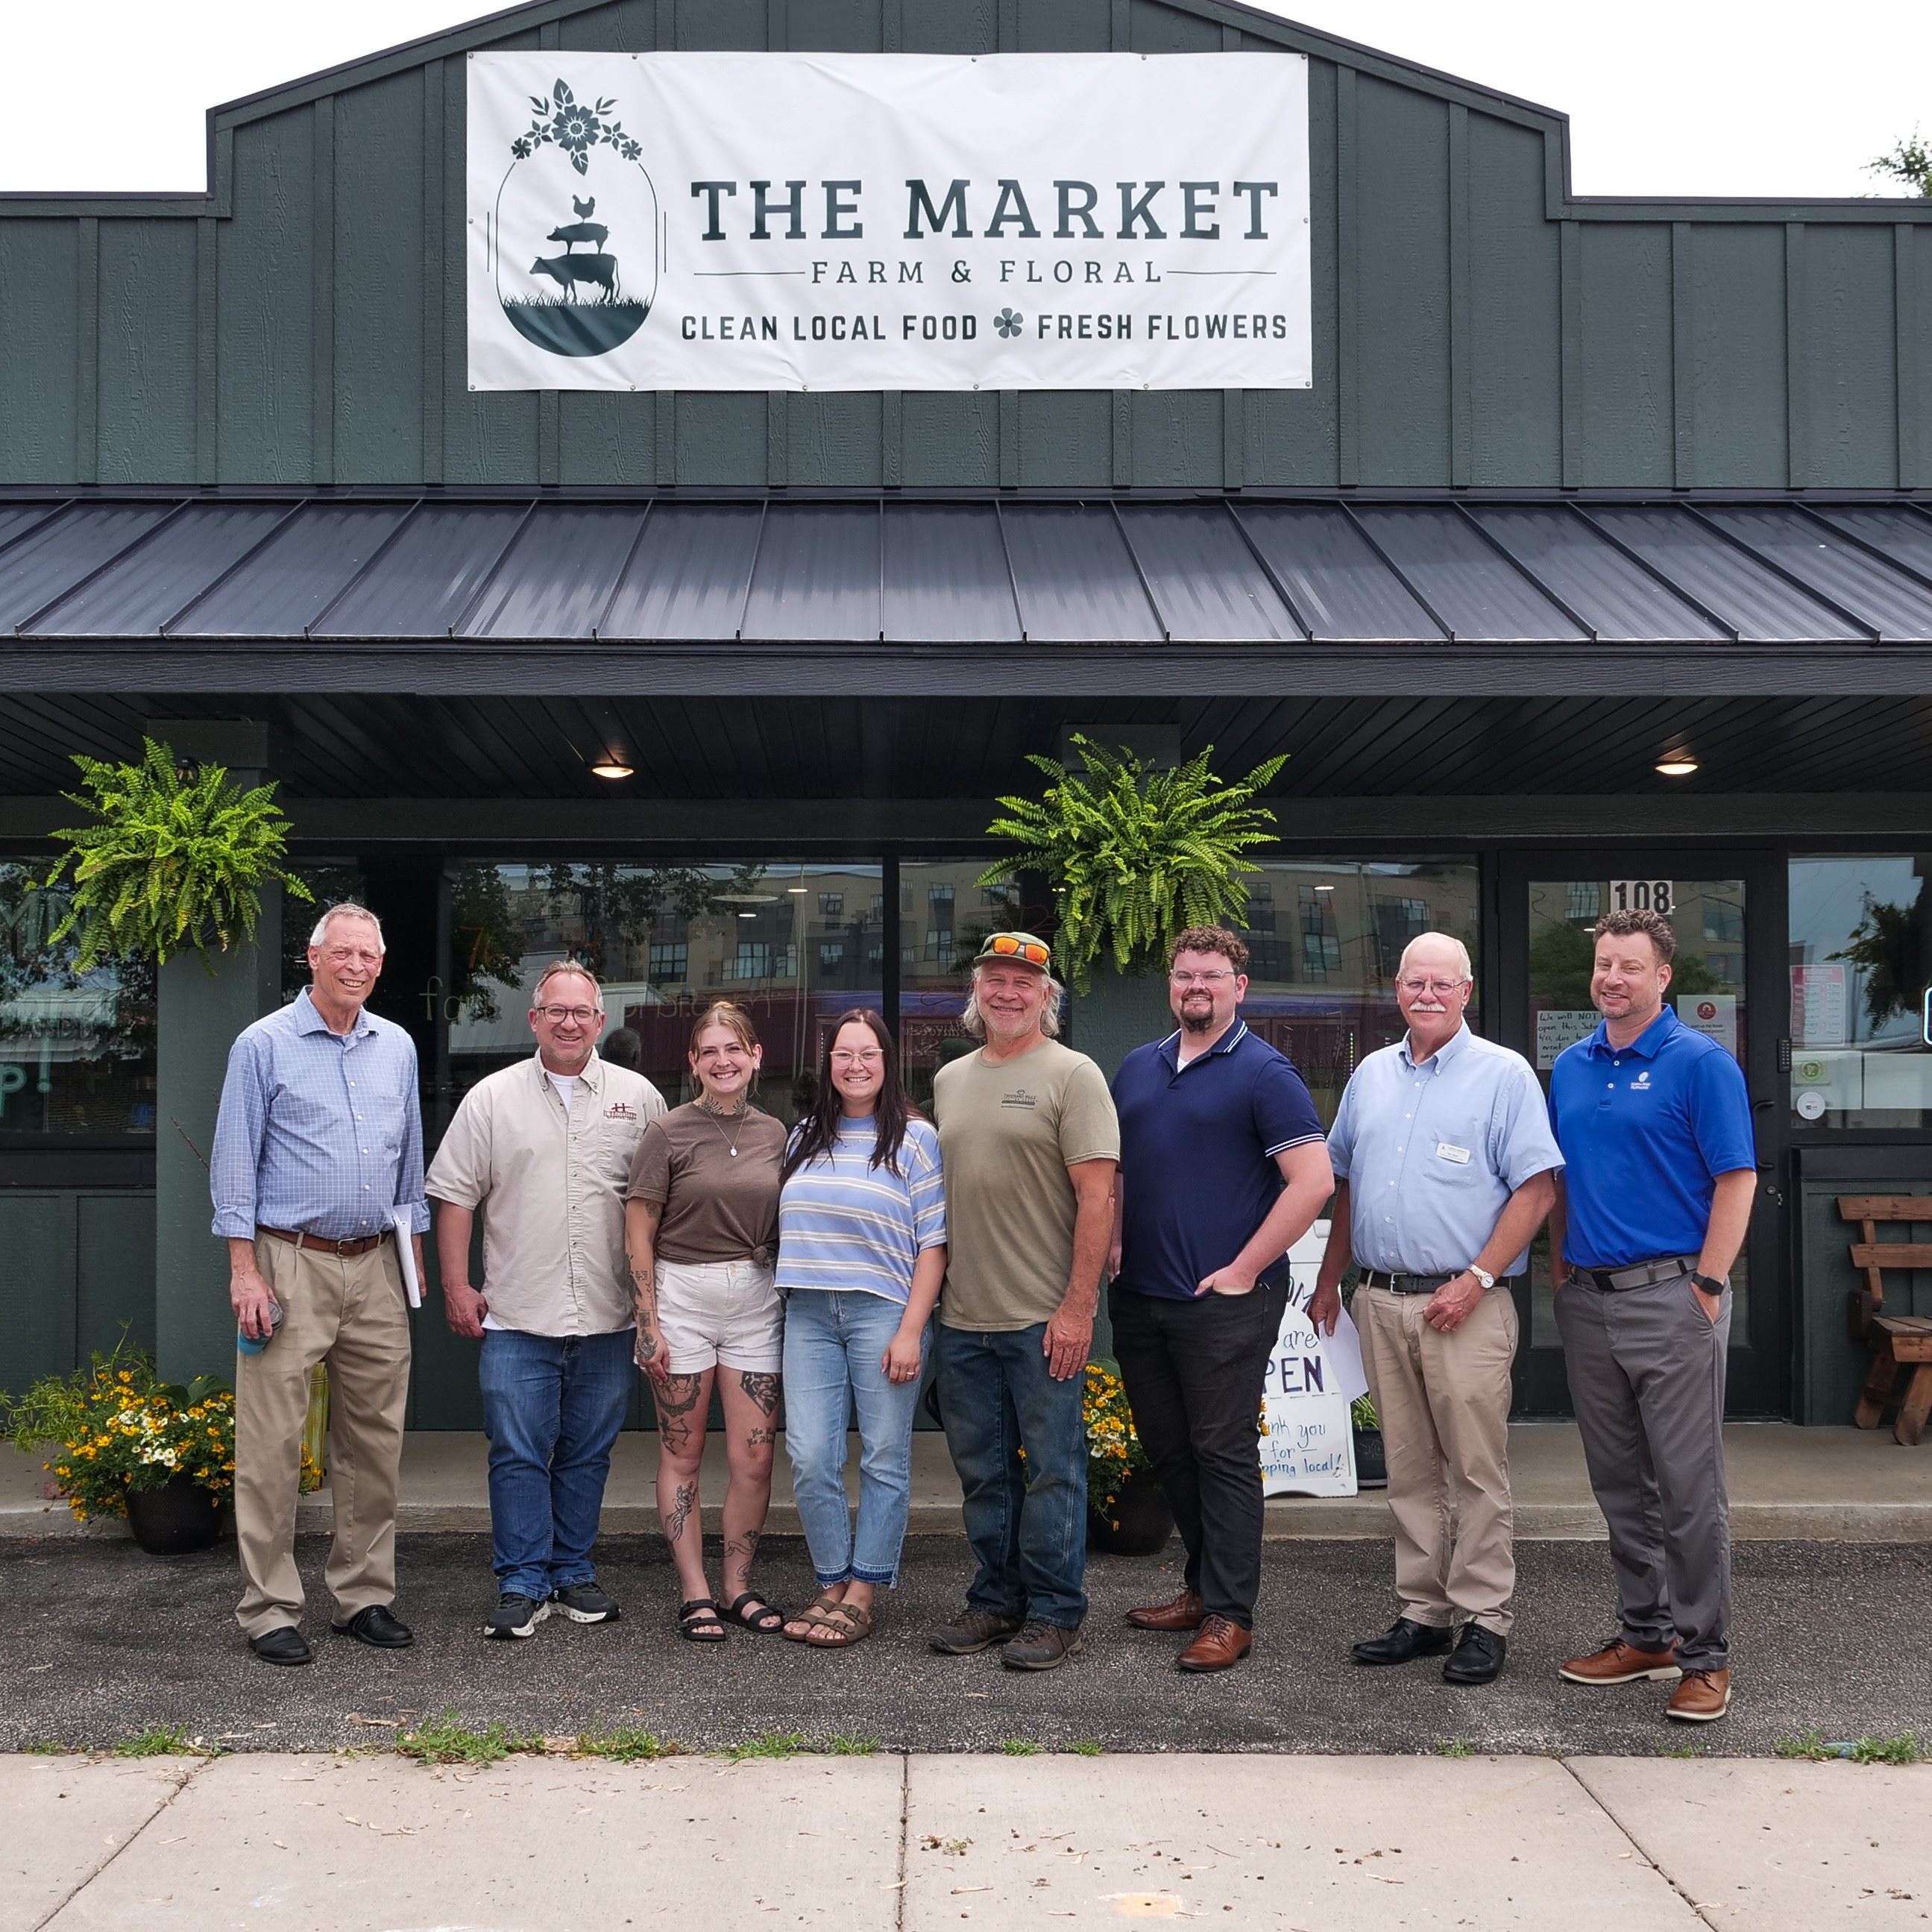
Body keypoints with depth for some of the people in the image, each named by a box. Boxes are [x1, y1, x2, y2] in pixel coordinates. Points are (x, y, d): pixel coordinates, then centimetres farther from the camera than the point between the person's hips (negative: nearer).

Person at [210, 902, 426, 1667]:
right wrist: (243, 1269, -10)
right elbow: (235, 1164, -4)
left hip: (375, 1267, 5)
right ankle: (270, 1610, 4)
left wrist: (415, 1254, 15)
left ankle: (364, 1595, 18)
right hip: (291, 1264, -5)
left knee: (374, 1438, 8)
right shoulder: (264, 1045, -2)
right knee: (272, 1443, -4)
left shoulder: (397, 1047, 12)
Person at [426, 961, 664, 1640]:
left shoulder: (638, 1098, 7)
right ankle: (522, 1586, 9)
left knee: (588, 1454, 10)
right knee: (518, 1454, -1)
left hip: (608, 1319, 1)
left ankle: (573, 1576, 22)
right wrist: (457, 1286, -1)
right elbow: (456, 1197, 5)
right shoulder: (492, 1098, 4)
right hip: (516, 1318, -1)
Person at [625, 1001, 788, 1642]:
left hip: (757, 1300, 3)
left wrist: (793, 1304, 10)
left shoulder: (774, 1134, 8)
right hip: (682, 1295, -3)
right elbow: (638, 1235, -3)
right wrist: (648, 1323, -8)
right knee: (682, 1454, 3)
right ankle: (695, 1593, 11)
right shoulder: (668, 1133, -3)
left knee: (754, 1458, 1)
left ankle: (739, 1586, 15)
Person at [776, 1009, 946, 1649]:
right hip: (809, 1314, 4)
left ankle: (862, 1595, 10)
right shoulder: (805, 1137, 14)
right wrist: (791, 1296, 10)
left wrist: (911, 1330, -11)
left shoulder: (914, 1137, -1)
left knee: (884, 1458, 1)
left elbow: (932, 1243, -5)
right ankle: (831, 1583, 13)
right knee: (810, 1456, -1)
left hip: (883, 1314, -4)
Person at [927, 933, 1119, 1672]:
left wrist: (1077, 1306, -16)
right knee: (983, 1470, 13)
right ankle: (996, 1601, 25)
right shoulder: (950, 1079, 14)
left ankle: (1054, 1612, 11)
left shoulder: (1071, 1075, -5)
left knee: (1052, 1469, 1)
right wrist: (929, 1294, 13)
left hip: (1044, 1319, -6)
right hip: (961, 1316, 6)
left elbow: (1097, 1196, -11)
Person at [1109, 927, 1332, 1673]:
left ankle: (1229, 1614, 7)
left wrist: (1244, 1269, -15)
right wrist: (1113, 1247, 10)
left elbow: (1313, 1180, -15)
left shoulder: (1264, 1072, -8)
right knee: (1167, 1449, 14)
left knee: (1223, 1454, -2)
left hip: (1224, 1300, -7)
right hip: (1139, 1297, 7)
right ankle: (1203, 1587, 29)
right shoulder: (1138, 1068, 13)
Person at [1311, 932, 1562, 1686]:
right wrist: (1329, 1280, 17)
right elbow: (1346, 1185, 22)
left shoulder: (1504, 1074, -3)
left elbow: (1536, 1190, -9)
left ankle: (1484, 1619, 6)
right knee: (1409, 1470, 11)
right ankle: (1422, 1614, 19)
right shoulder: (1371, 1075, 14)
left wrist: (1476, 1281, -15)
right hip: (1381, 1301, 5)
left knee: (1477, 1469, -2)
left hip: (1465, 1303, -5)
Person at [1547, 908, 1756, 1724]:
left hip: (1671, 1297, -6)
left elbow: (1737, 1180, -10)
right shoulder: (1571, 1067, 12)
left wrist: (1709, 1287, -14)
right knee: (1620, 1486, 13)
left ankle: (1704, 1655, 7)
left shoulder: (1701, 1063, -7)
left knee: (1689, 1489, -2)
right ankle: (1646, 1634, 24)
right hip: (1587, 1303, 6)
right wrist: (1560, 1269, 12)